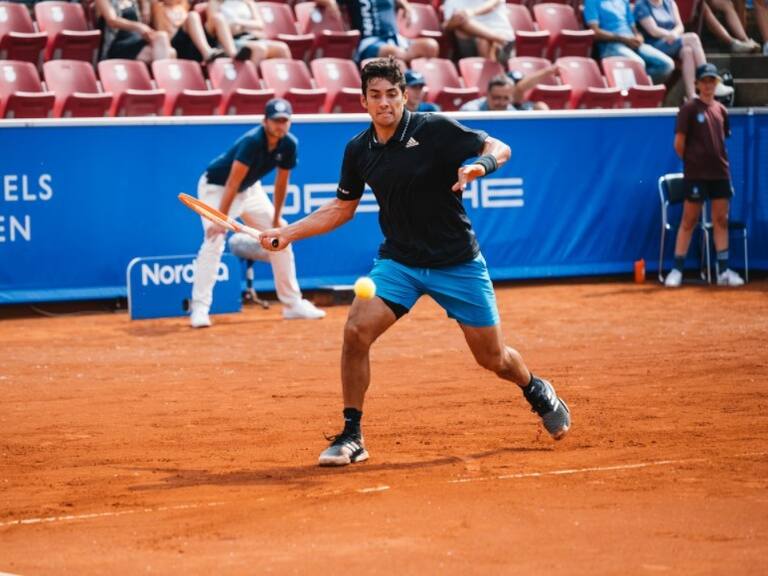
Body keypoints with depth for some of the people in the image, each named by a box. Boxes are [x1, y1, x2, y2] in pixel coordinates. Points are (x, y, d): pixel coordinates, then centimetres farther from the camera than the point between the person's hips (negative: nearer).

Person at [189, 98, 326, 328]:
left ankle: (293, 303, 16)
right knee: (214, 241, -25)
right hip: (216, 187, -7)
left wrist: (276, 219, 1)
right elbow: (232, 183, -36)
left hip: (250, 189, 7)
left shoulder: (289, 145, -14)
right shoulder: (252, 141, -34)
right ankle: (199, 308, -26)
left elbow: (282, 181, -2)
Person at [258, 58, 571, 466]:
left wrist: (480, 164, -32)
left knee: (493, 358, 6)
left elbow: (500, 148, -9)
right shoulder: (358, 150, 0)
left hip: (457, 263, -3)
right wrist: (288, 233, 6)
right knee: (356, 331, -21)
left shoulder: (435, 130, -13)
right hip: (398, 261, 3)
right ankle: (351, 437, -8)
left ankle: (538, 392, 42)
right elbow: (342, 207, 14)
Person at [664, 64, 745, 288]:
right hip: (696, 174, -5)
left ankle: (724, 271, 8)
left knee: (721, 220, 5)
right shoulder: (689, 109, -5)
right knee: (689, 221, -2)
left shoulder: (721, 110, 12)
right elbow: (679, 143, -6)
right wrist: (692, 161, 4)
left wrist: (720, 162, 9)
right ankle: (677, 270, 3)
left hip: (720, 173, 5)